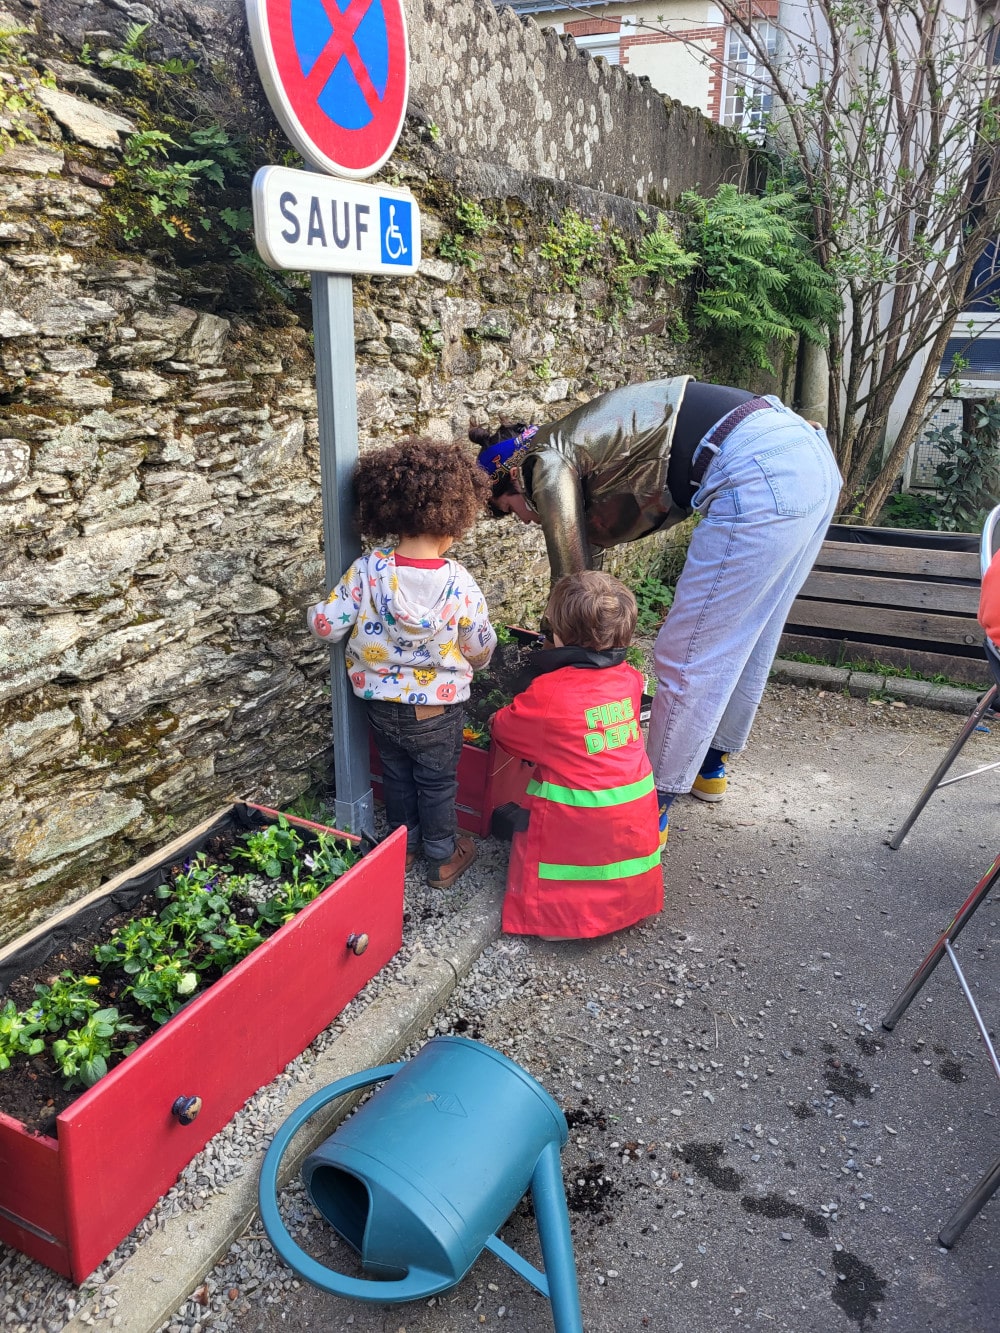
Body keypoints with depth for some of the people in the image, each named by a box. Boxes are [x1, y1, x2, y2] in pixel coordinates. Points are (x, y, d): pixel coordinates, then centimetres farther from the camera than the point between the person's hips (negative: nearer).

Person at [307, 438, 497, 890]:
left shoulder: (367, 570, -19)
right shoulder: (459, 583, -22)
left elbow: (325, 625, -15)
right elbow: (480, 649, -9)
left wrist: (318, 610, 9)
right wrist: (468, 660, 15)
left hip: (381, 702, 3)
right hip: (437, 708, -2)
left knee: (396, 773, 25)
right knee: (437, 783, 18)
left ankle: (404, 845, 44)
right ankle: (443, 859, 34)